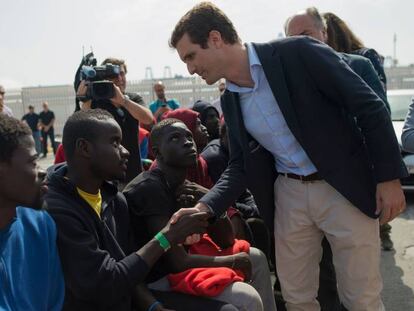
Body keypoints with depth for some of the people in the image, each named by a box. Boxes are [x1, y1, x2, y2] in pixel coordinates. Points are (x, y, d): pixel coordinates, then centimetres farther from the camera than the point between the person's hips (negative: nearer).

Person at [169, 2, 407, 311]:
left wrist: (389, 177, -13)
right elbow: (240, 164, 7)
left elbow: (370, 107, -13)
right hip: (289, 193, 5)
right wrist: (204, 207, -9)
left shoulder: (298, 52, -16)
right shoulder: (230, 100, 3)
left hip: (344, 188, -5)